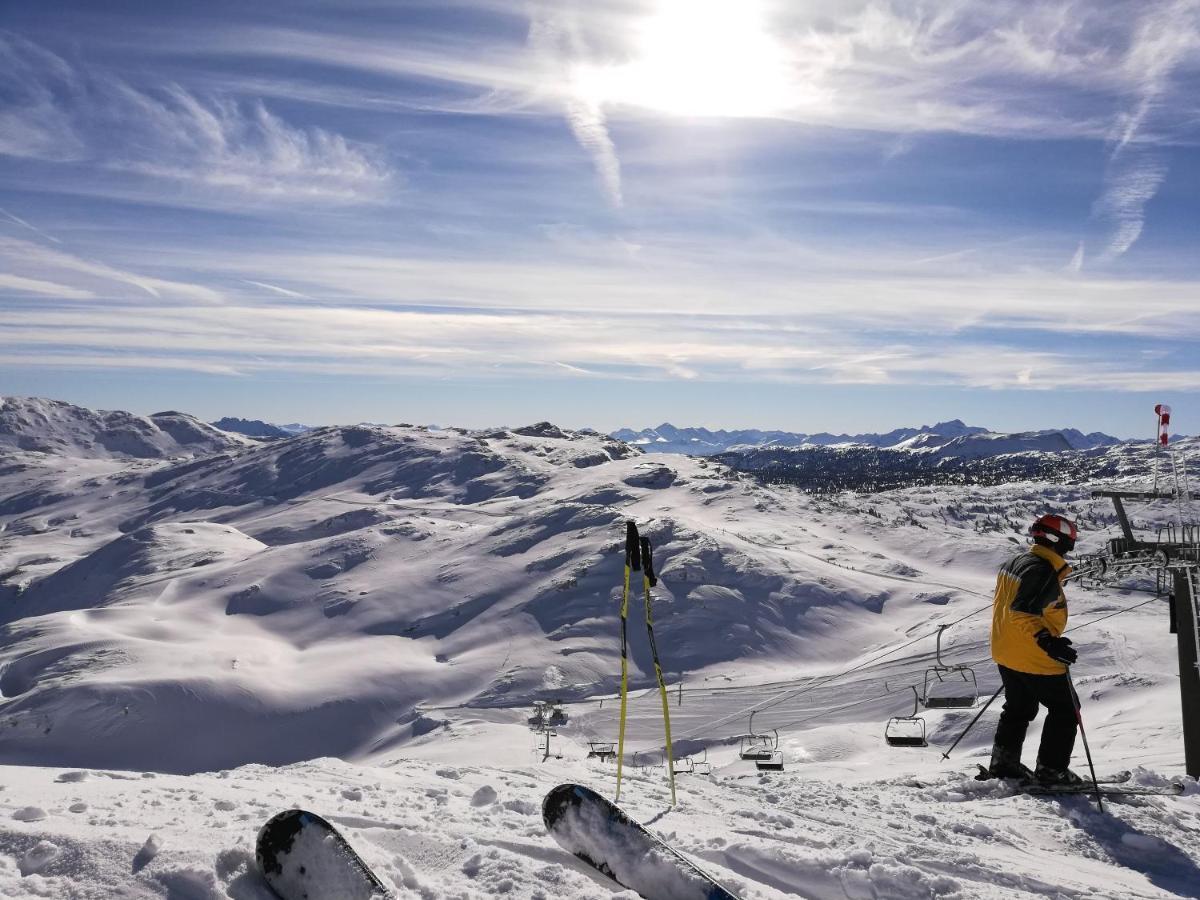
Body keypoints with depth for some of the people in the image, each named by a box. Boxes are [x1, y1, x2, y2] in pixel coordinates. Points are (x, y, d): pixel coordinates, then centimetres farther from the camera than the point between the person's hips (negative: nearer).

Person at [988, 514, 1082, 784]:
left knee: (1019, 708, 23)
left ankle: (1003, 763, 29)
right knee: (1065, 710, 7)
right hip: (1035, 659, -9)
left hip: (1006, 653, 9)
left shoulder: (1015, 562, 8)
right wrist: (1047, 641, -38)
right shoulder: (1043, 571, -23)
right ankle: (1051, 770, 12)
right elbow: (1022, 612, -32)